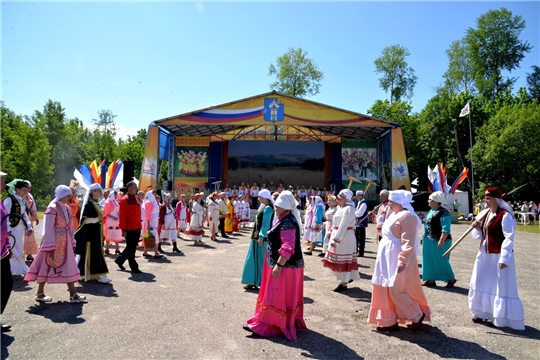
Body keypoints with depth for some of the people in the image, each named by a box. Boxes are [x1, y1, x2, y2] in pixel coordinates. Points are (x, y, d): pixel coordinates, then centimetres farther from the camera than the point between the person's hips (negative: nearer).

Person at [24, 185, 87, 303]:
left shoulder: (66, 208, 9)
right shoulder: (53, 208, -15)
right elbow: (48, 228, -17)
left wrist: (72, 242, 12)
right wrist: (50, 246, -19)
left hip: (65, 242, 8)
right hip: (54, 241, -8)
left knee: (68, 267, 6)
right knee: (47, 266, 6)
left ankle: (73, 295, 9)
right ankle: (40, 294, 23)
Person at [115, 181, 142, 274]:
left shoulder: (137, 198, 13)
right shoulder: (125, 200, -11)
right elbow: (122, 216, -14)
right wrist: (123, 230, -16)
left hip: (137, 228, 8)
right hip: (129, 228, -8)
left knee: (132, 247, 15)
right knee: (131, 248, 2)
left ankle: (120, 260, 33)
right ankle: (134, 267, 10)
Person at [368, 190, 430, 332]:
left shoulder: (407, 217, -18)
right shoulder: (395, 215, 13)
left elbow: (408, 243, -24)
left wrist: (402, 262, -27)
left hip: (397, 261, -10)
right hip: (388, 259, 10)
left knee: (396, 291, -4)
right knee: (387, 291, 11)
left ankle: (418, 316, 16)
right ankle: (389, 321, 20)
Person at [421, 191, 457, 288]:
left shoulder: (443, 213, -18)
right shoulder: (431, 211, 11)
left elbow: (445, 229, -24)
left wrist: (441, 241, -28)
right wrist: (424, 237, 19)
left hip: (439, 241, -9)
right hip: (429, 241, 9)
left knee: (441, 261, 0)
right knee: (430, 260, 12)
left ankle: (451, 279, 18)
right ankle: (431, 279, 20)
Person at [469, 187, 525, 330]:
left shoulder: (505, 216, -15)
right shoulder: (484, 214, 9)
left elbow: (509, 238, -19)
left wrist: (504, 258, -23)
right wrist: (477, 228, -6)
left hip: (499, 256, -8)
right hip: (484, 255, 8)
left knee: (502, 287, 1)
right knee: (482, 284, 14)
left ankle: (505, 318, 13)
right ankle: (482, 313, 28)